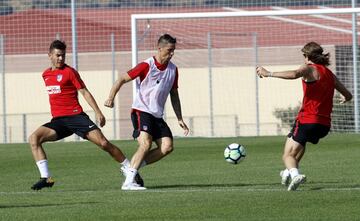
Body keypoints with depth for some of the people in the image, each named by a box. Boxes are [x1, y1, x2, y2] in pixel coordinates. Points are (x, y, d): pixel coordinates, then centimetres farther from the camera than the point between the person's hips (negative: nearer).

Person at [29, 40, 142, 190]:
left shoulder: (69, 72, -2)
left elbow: (84, 92, -3)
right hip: (58, 121, 5)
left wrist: (98, 112, -11)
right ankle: (46, 178, -18)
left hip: (76, 116, -5)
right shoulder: (46, 75, 14)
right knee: (33, 138, -18)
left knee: (103, 143, -14)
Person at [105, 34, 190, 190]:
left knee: (167, 147, -11)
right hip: (141, 111, -7)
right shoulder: (147, 66, -11)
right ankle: (128, 182, -24)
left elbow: (174, 95, 18)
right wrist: (111, 97, -23)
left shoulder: (173, 69, 8)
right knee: (146, 144, -25)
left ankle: (133, 167, -2)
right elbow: (122, 79, -9)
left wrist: (180, 119, 15)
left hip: (157, 116, 7)